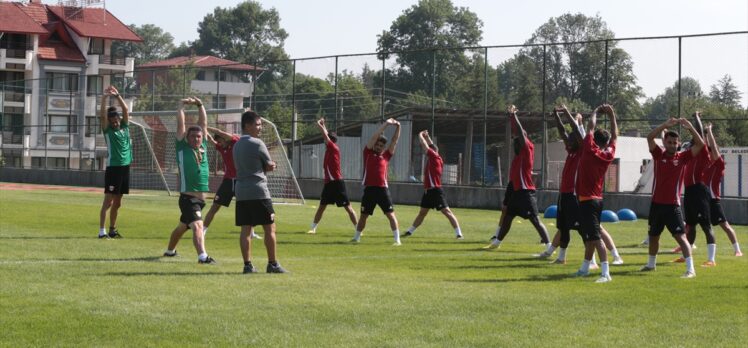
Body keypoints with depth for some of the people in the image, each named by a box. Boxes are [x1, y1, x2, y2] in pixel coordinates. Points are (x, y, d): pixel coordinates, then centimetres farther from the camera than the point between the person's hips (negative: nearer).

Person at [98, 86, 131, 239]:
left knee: (117, 202, 12)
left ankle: (112, 229, 20)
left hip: (125, 167, 5)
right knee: (108, 201, -7)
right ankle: (102, 231, -9)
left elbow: (126, 110, 2)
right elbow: (103, 115, -15)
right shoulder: (108, 130, -1)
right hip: (113, 168, -5)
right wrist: (104, 98, -25)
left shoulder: (125, 127, 10)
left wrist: (117, 95, -8)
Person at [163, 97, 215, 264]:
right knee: (197, 225, -24)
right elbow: (180, 125, -4)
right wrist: (182, 106, 1)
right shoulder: (183, 148, -3)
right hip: (188, 197, -7)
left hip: (201, 198, 7)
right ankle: (202, 256, -38)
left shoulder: (203, 147, 10)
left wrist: (200, 105, 9)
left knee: (183, 226, 23)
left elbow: (203, 123, 12)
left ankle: (170, 250, 41)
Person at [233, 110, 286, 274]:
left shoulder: (237, 145, 16)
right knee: (270, 228, 0)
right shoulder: (257, 144, -9)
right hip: (258, 191, -7)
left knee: (246, 229, 5)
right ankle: (272, 264, 2)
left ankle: (248, 264, 2)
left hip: (241, 191, 7)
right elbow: (270, 166, -3)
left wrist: (266, 166, 4)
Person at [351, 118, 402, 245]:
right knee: (363, 215, 10)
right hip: (369, 189, 0)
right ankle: (356, 237, 25)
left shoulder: (386, 156, 10)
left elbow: (395, 141, 8)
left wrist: (398, 127, -3)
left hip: (382, 189, 0)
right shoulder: (368, 153, 7)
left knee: (390, 214, -6)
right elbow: (374, 137, -1)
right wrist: (385, 124, -4)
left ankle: (397, 239, -5)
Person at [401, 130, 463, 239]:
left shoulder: (435, 158, -12)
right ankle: (409, 231, 25)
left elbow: (424, 146, -10)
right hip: (428, 190, 10)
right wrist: (427, 137, 27)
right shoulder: (432, 159, 11)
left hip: (435, 191, -10)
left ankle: (459, 233, -12)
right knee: (422, 213, 17)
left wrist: (420, 136, 5)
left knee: (447, 211, -10)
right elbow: (431, 146, 29)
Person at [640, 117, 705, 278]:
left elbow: (700, 144, -12)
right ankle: (651, 264, 39)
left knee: (680, 236, -12)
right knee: (653, 236, 19)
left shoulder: (682, 157, -3)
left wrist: (690, 128, -24)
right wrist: (666, 125, -25)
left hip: (673, 206, -3)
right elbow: (649, 137, -15)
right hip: (656, 204, 3)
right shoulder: (659, 155, 0)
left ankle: (690, 269, -15)